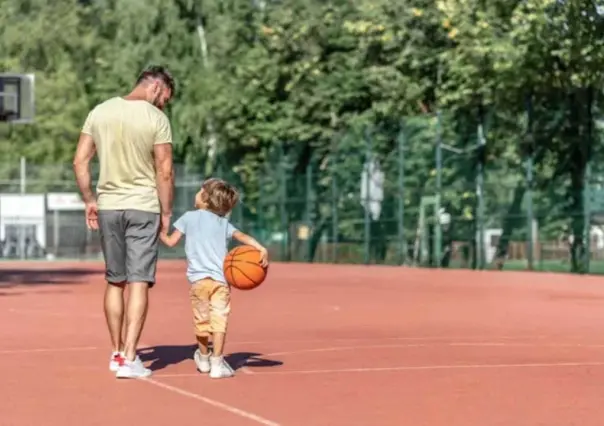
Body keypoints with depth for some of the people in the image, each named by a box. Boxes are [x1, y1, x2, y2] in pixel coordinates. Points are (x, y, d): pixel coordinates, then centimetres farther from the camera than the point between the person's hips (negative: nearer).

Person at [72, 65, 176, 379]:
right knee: (139, 283, -2)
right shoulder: (156, 119, -9)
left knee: (114, 281, 15)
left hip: (107, 207, 4)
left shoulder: (99, 112, 4)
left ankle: (117, 353, 22)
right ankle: (129, 359, -7)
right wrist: (166, 212, -1)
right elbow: (164, 172, -9)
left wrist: (89, 200, 12)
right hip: (143, 207, -4)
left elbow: (80, 161, 4)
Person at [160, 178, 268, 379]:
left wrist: (161, 233, 29)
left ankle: (203, 358, 30)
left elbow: (171, 241, 10)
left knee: (202, 321, 12)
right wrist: (261, 249, -13)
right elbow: (243, 236, -1)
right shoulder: (224, 223, 14)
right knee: (219, 320, -6)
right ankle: (217, 363, -14)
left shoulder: (189, 217, 10)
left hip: (199, 279, 0)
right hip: (221, 279, 0)